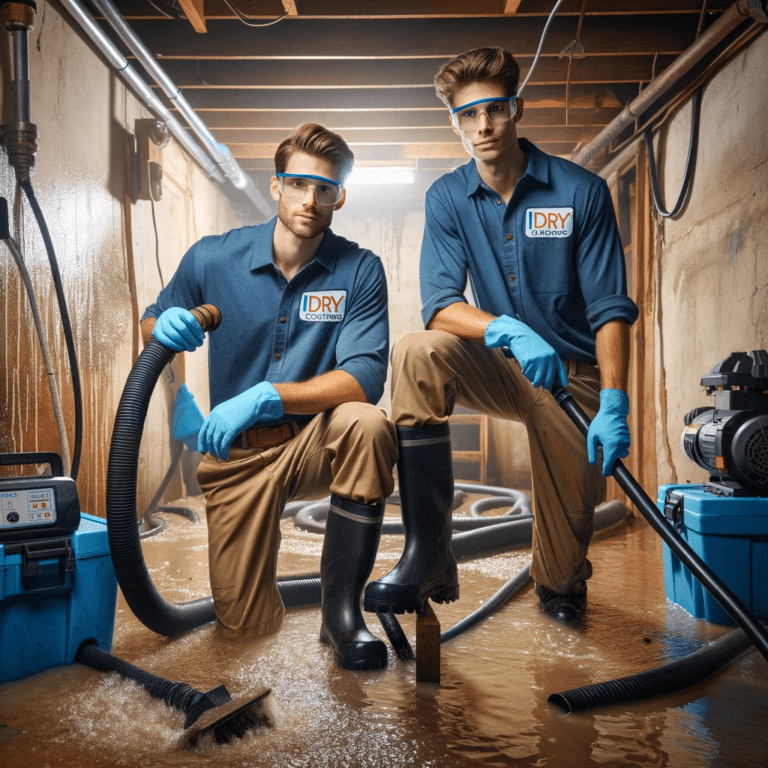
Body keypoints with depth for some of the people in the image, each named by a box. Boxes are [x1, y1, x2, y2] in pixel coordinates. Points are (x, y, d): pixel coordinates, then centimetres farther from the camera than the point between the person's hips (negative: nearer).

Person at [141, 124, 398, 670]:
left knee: (367, 424, -36)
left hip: (316, 442, 0)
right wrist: (165, 327, -18)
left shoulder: (360, 270, -11)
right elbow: (150, 325, 8)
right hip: (236, 451, 1)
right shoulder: (212, 258, -7)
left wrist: (265, 397, -34)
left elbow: (365, 378, -21)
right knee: (246, 626, -5)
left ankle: (342, 609, -19)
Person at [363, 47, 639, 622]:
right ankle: (429, 559, -27)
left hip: (575, 374, -1)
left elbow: (611, 310, -10)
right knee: (416, 353, -28)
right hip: (500, 367, 1)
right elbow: (440, 307, -11)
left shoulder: (582, 191, -7)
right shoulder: (448, 198, -1)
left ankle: (561, 592, 28)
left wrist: (614, 404, -24)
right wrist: (510, 331, -32)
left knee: (574, 505, -14)